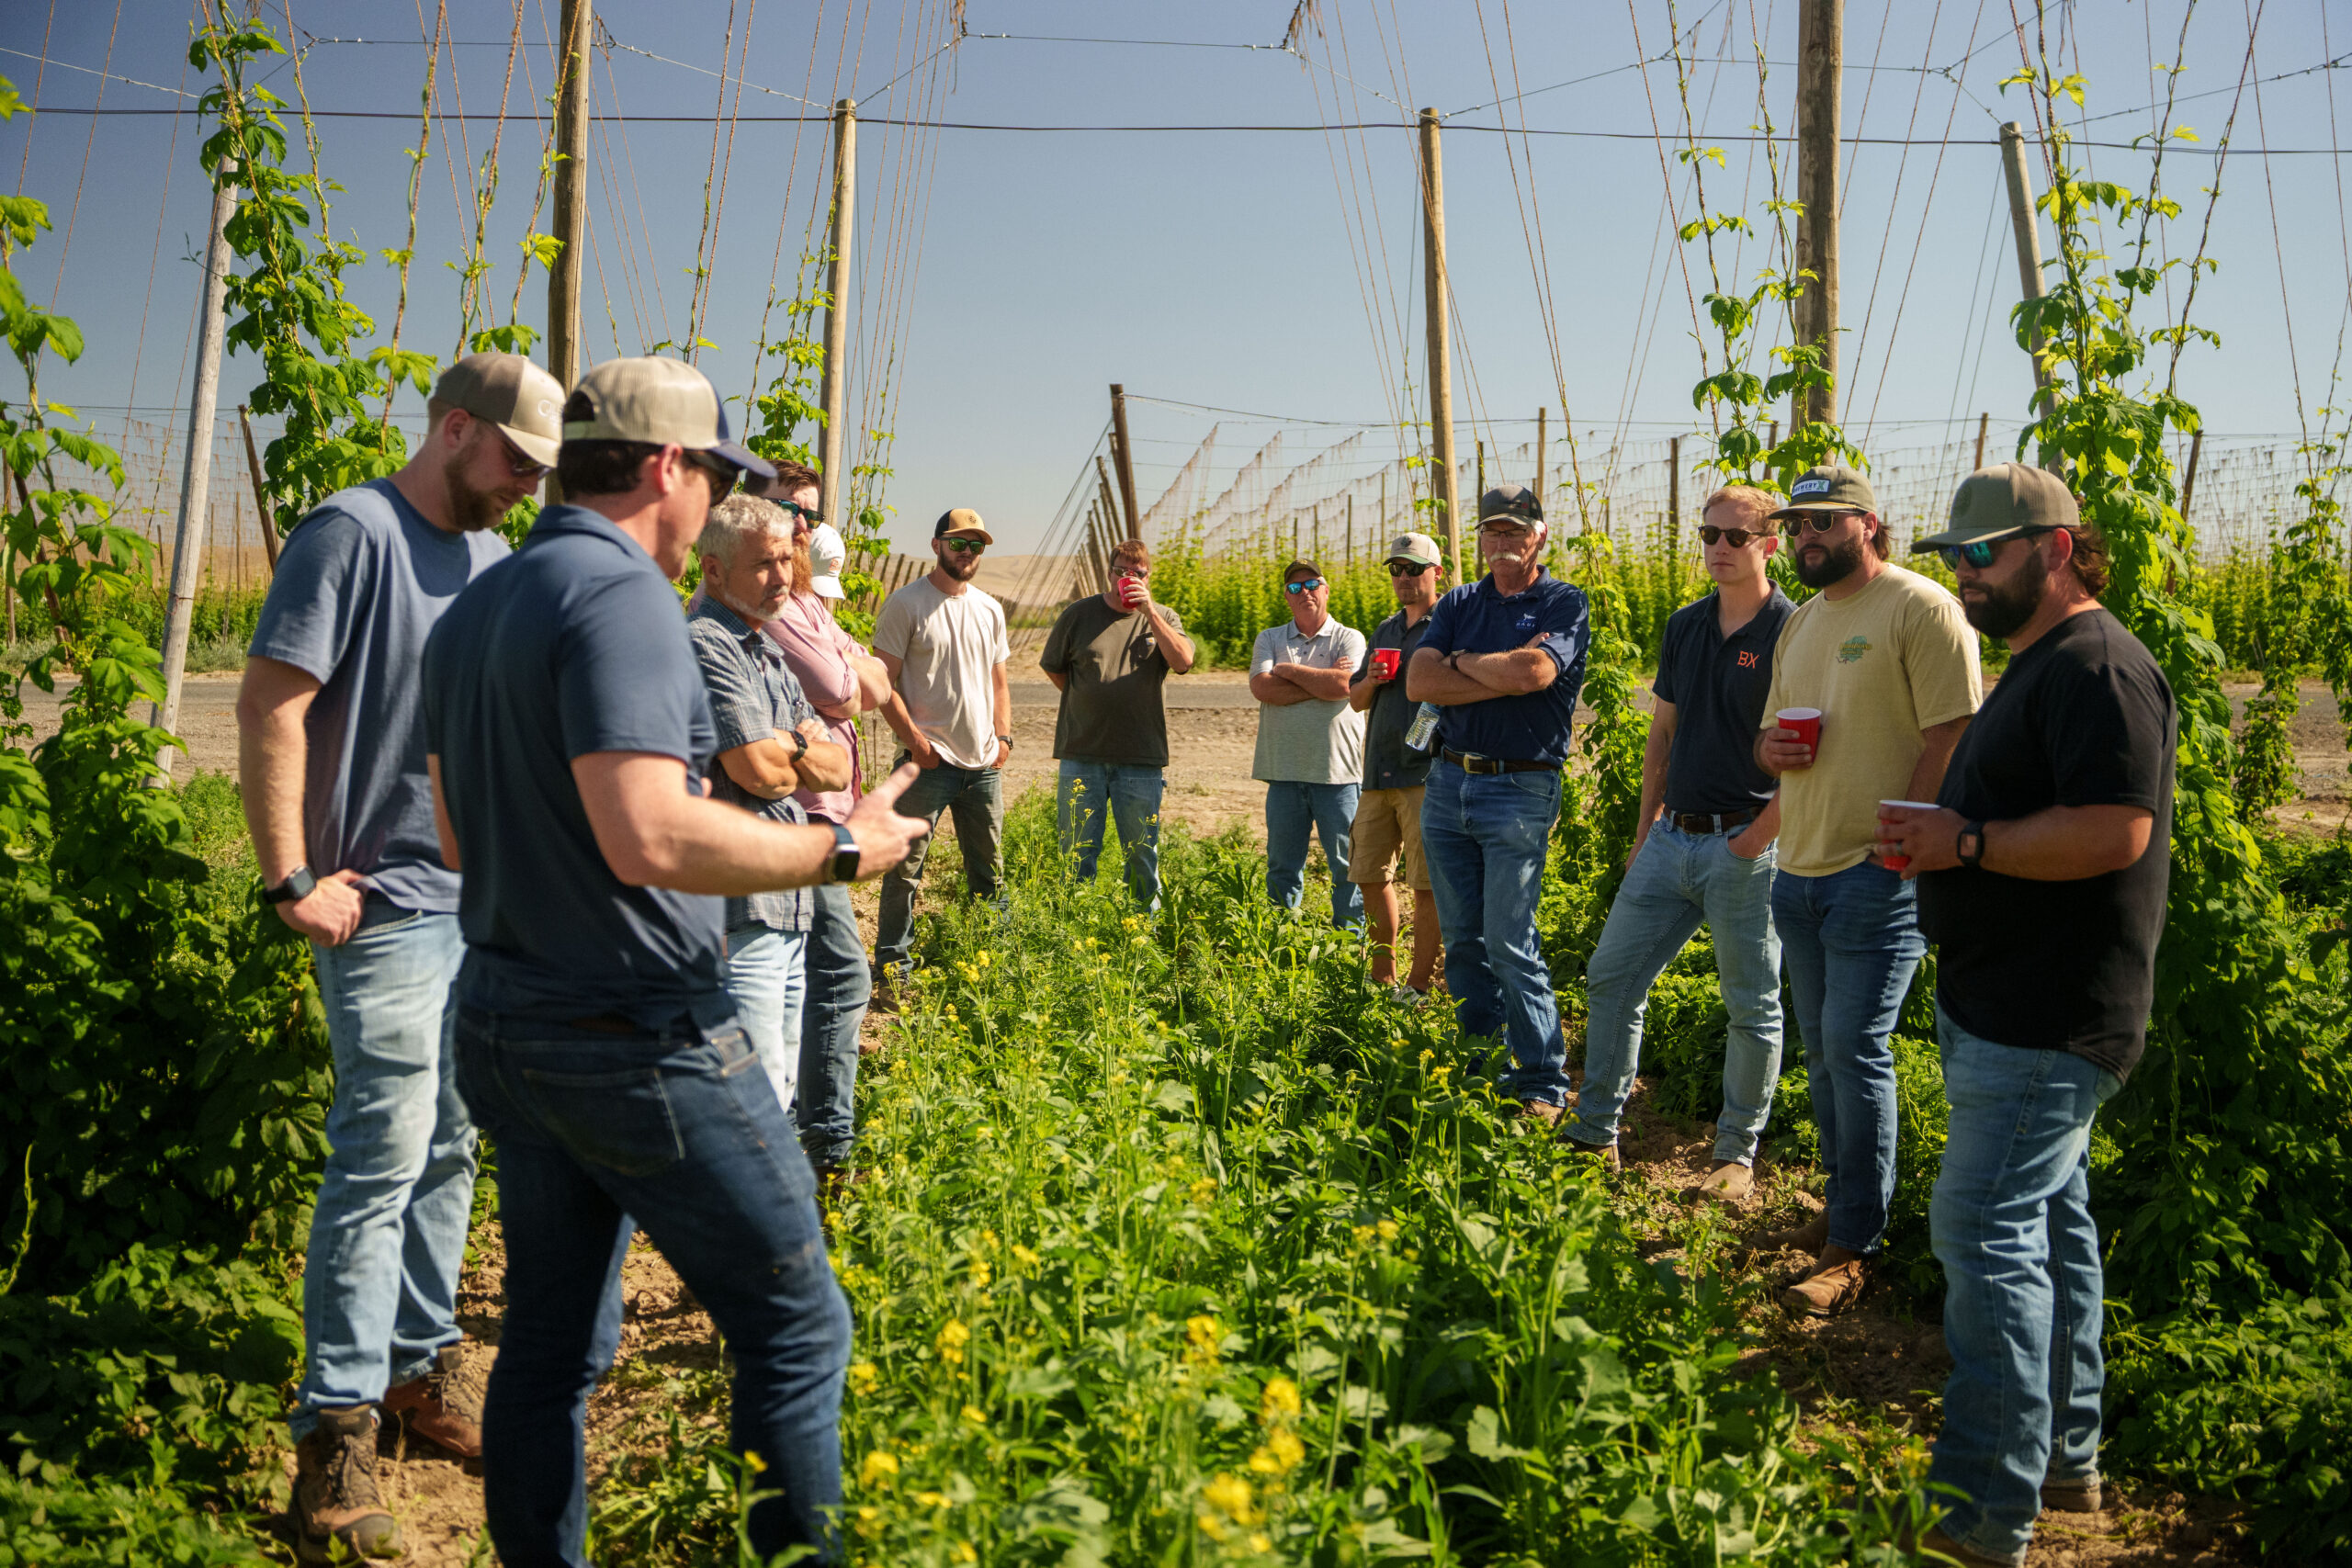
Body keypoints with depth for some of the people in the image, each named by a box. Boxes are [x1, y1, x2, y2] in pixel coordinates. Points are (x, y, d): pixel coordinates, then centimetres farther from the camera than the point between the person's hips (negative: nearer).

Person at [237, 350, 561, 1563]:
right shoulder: (352, 533, -11)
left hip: (488, 903, 8)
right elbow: (269, 704, -16)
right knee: (384, 1157, -8)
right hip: (386, 907, -8)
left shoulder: (494, 561, 14)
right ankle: (337, 1427, 1)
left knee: (449, 1149, 14)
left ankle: (420, 1368, 27)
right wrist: (291, 880, -18)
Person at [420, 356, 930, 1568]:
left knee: (550, 1342, 17)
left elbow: (458, 839, 17)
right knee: (794, 1330, 3)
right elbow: (648, 835, -27)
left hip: (502, 1023, 9)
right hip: (635, 1040, -9)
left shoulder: (471, 612, 13)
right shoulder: (621, 594, -17)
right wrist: (839, 849, -17)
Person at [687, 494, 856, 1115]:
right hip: (740, 907, -10)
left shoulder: (767, 651, 20)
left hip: (788, 902, 10)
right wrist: (807, 750, 4)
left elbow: (839, 767, 16)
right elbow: (759, 772, -18)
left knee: (775, 1099, 16)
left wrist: (786, 746, -5)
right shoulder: (706, 644, -11)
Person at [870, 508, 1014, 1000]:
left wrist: (1003, 735, 7)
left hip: (984, 763, 6)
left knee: (989, 868, 12)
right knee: (906, 868, -5)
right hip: (929, 760, -6)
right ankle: (893, 968, 3)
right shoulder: (906, 603, -4)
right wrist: (914, 739, -14)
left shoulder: (990, 609, 14)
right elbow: (883, 682, -7)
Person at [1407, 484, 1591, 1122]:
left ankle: (1542, 1084, 1)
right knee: (1462, 939, 10)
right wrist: (1506, 675, -11)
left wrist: (1464, 662, -4)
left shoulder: (1565, 604, -1)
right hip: (1447, 782, 6)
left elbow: (1534, 671, -21)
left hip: (1520, 789, -5)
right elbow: (1419, 681, -3)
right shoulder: (1458, 604, 13)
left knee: (1509, 942, -8)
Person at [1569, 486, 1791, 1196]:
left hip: (1746, 846, -7)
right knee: (1610, 977, 8)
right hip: (1672, 837, 7)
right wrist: (1646, 828, 14)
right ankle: (1596, 1133, 20)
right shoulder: (1685, 626, 11)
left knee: (1752, 1008, 6)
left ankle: (1737, 1154, 19)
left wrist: (1757, 838, -15)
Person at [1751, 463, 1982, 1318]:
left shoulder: (1921, 608, -9)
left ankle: (1853, 1249, 3)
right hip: (1800, 870, 8)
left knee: (1856, 1049, -6)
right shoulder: (1799, 623, 17)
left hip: (1878, 872, -8)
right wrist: (1769, 748, 0)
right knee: (1823, 1049, 14)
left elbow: (1953, 737, -14)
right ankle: (1843, 1208, 28)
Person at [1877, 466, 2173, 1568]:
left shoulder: (2096, 669, -17)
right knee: (2050, 1225, 17)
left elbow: (2115, 830, -28)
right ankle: (2066, 1460, 29)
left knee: (1986, 1232, -9)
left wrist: (1967, 843, -20)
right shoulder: (2038, 668, 18)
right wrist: (1935, 841, 11)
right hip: (2010, 1010, 11)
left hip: (2044, 1022, -11)